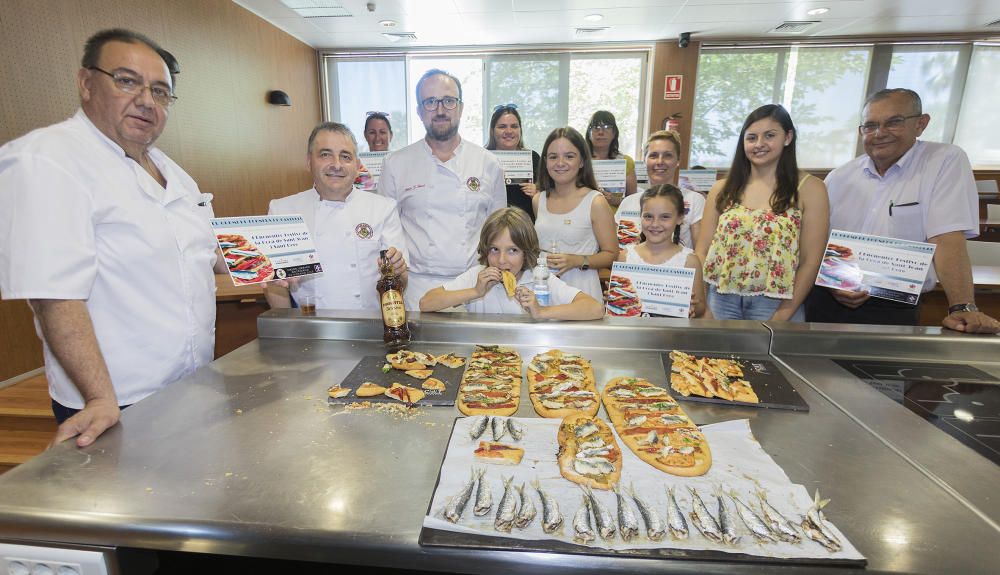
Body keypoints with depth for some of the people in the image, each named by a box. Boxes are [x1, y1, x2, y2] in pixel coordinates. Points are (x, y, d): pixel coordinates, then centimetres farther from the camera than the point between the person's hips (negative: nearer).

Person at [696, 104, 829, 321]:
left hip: (774, 303, -1)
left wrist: (783, 316, -11)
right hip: (720, 299, 2)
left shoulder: (809, 189, -2)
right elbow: (702, 251, 2)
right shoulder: (722, 189, 3)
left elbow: (810, 261, -5)